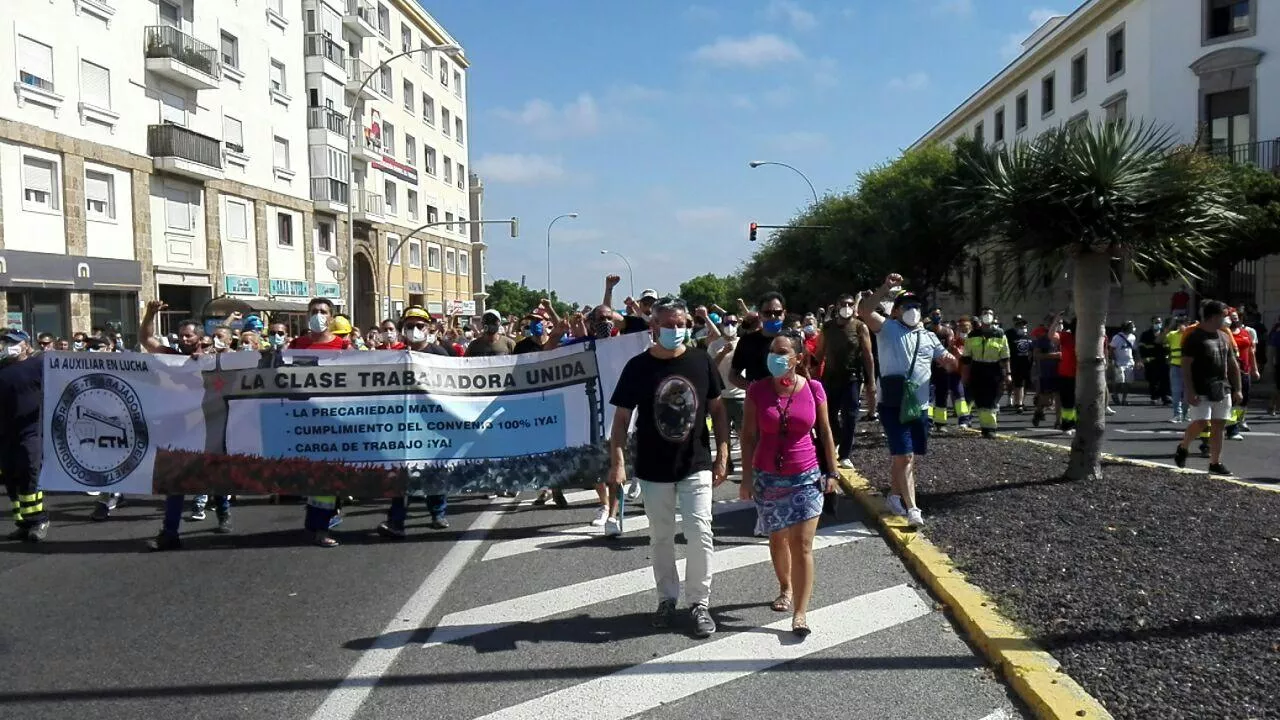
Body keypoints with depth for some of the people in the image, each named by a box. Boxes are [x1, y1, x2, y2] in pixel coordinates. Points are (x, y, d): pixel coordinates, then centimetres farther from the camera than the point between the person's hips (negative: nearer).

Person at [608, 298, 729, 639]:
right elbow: (622, 418, -4)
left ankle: (700, 602, 11)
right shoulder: (638, 366, -7)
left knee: (700, 534, -5)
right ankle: (667, 598, 29)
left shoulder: (701, 361, -3)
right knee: (661, 538, 12)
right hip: (654, 470, 0)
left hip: (696, 466, 0)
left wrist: (722, 456, 0)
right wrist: (617, 463, -12)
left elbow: (717, 409, 5)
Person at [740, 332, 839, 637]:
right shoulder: (757, 391, -7)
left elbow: (825, 432, 3)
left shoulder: (813, 389, -6)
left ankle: (800, 613, -2)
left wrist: (832, 472, 2)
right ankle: (785, 589, 41)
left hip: (806, 477, -1)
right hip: (767, 478, 1)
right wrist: (747, 477, -4)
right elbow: (748, 436, -3)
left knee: (802, 545, -6)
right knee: (777, 539, 17)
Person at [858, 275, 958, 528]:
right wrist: (886, 288, -23)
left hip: (919, 407, 6)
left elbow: (950, 363, 18)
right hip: (893, 405, -5)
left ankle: (895, 495, 33)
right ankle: (912, 509, -11)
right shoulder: (888, 328, 0)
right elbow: (864, 310, -16)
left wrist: (951, 361, -6)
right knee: (905, 456, -11)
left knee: (904, 457, 15)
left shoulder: (929, 337, 16)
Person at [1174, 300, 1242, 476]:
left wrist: (1237, 390, 13)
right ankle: (1182, 448, 14)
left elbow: (1233, 365, 18)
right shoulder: (1194, 336, -8)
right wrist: (1190, 392, -18)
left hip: (1222, 389, 7)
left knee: (1219, 426, 5)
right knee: (1200, 423, -13)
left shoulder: (1224, 336, 13)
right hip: (1201, 391, -6)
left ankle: (1215, 463, 12)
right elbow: (1186, 366, -12)